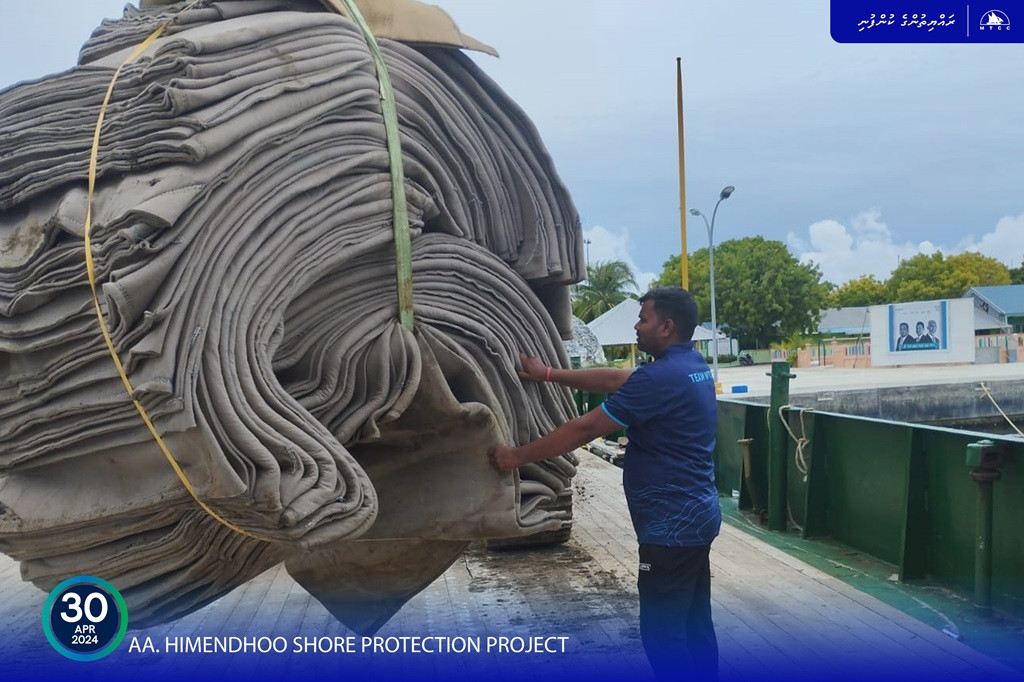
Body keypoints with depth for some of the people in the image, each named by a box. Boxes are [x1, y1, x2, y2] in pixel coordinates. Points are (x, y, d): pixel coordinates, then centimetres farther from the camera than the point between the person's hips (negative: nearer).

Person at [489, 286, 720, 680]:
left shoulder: (661, 378, -22)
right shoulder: (692, 366, 9)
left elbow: (585, 429, -19)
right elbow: (617, 379, 17)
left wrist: (518, 456, -9)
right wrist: (550, 375, 19)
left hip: (671, 525, -10)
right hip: (696, 517, 10)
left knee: (663, 632, 0)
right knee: (694, 625, 17)